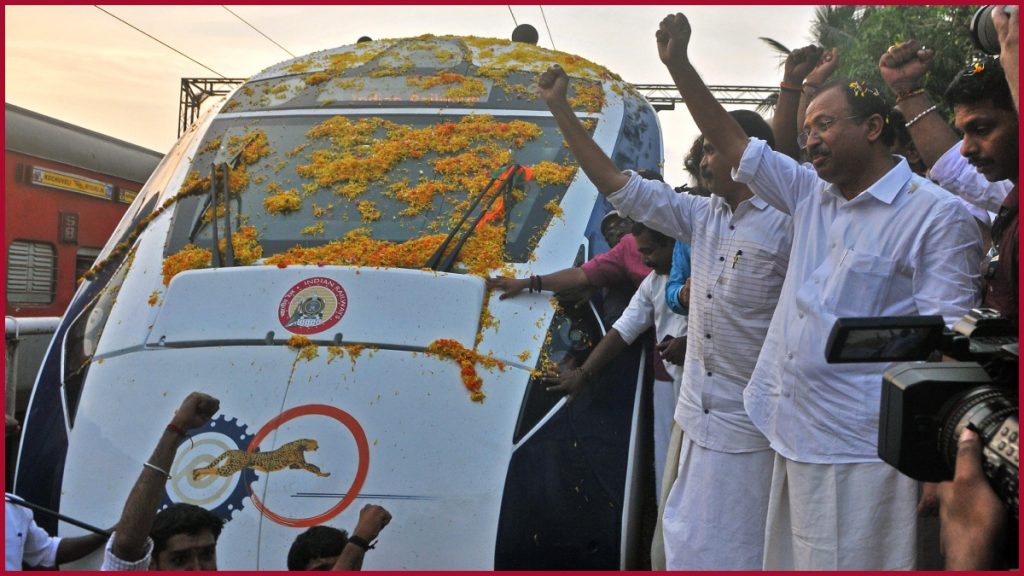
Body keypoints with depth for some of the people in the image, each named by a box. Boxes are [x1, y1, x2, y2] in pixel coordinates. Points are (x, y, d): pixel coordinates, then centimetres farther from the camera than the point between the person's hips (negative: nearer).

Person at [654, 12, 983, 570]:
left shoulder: (937, 215, -9)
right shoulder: (811, 193, 11)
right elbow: (732, 143, 15)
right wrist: (678, 63, 9)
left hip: (861, 454, -7)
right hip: (794, 439, 7)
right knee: (791, 562, 16)